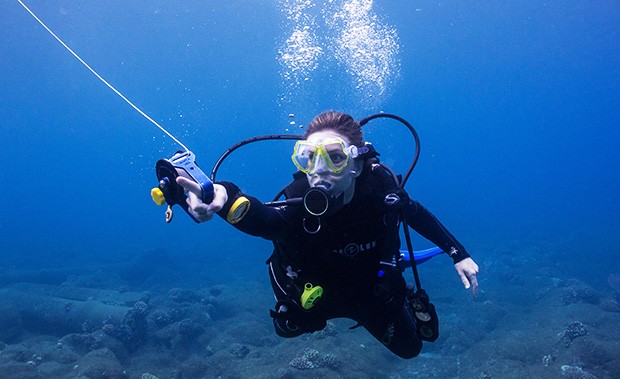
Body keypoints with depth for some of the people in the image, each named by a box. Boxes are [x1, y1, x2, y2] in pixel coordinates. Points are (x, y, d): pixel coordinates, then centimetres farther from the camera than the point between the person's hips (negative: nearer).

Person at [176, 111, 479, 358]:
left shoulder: (381, 189, -33)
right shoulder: (298, 202, -38)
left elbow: (416, 214, -9)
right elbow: (263, 219, -62)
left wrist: (458, 254, -5)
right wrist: (226, 198, -84)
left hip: (374, 294, 1)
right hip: (317, 297, 0)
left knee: (409, 348, 23)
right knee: (289, 327, 28)